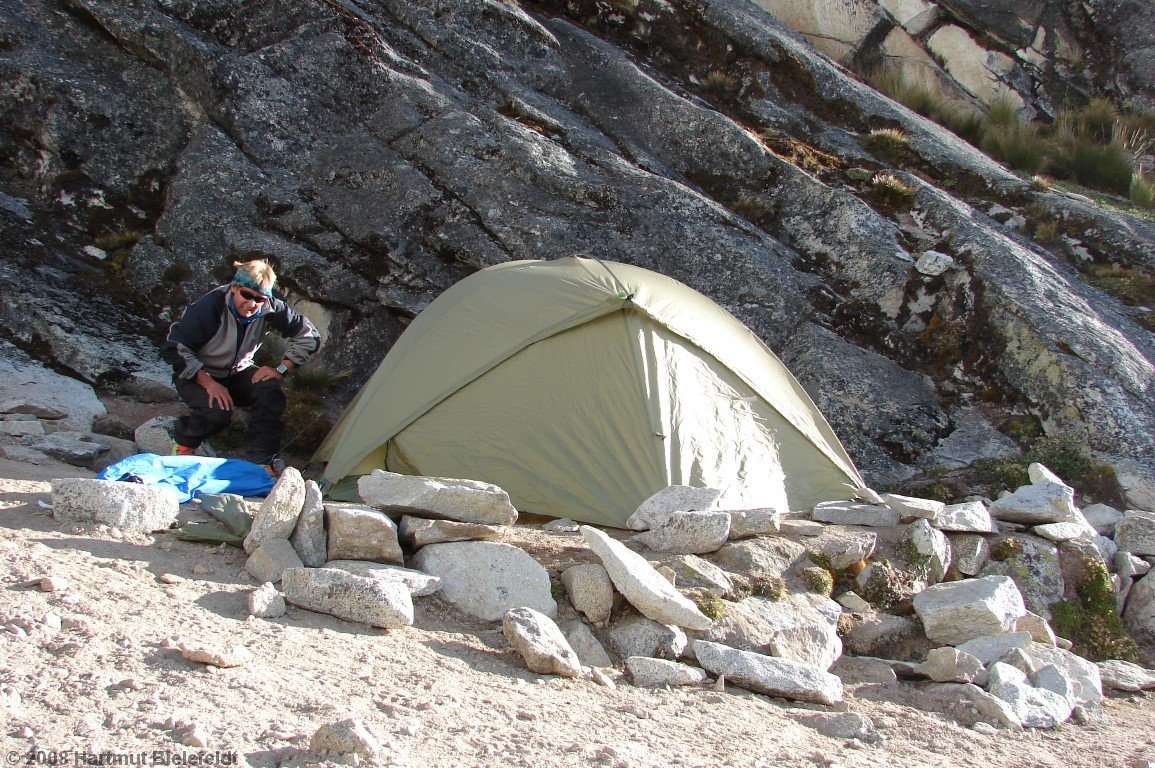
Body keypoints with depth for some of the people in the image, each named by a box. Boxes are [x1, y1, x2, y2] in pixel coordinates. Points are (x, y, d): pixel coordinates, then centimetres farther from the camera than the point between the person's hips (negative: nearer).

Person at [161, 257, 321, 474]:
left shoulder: (270, 310, -18)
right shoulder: (209, 307, -30)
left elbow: (308, 336, -7)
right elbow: (174, 348, -26)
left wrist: (281, 369, -17)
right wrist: (208, 383, -31)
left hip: (237, 372, 4)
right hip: (197, 375, -4)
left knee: (269, 390, -26)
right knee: (218, 411, -33)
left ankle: (261, 461, -18)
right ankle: (184, 444, 0)